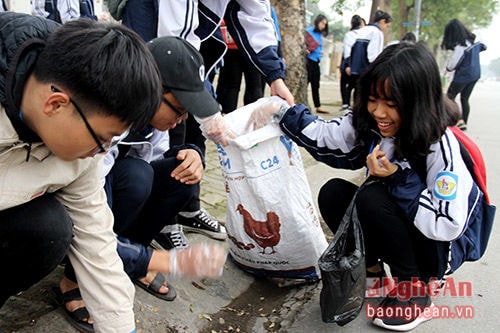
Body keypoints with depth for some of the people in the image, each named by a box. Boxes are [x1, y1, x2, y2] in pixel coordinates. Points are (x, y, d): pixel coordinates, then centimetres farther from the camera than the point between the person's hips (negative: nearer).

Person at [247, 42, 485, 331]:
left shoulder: (440, 144, -28)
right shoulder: (368, 124, -12)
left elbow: (447, 225, -29)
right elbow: (323, 136, 0)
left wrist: (398, 178, -32)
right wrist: (280, 111, -7)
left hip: (442, 246, -5)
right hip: (398, 223, 6)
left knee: (373, 197, -30)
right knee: (333, 193, -14)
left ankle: (416, 289, -10)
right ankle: (371, 266, 7)